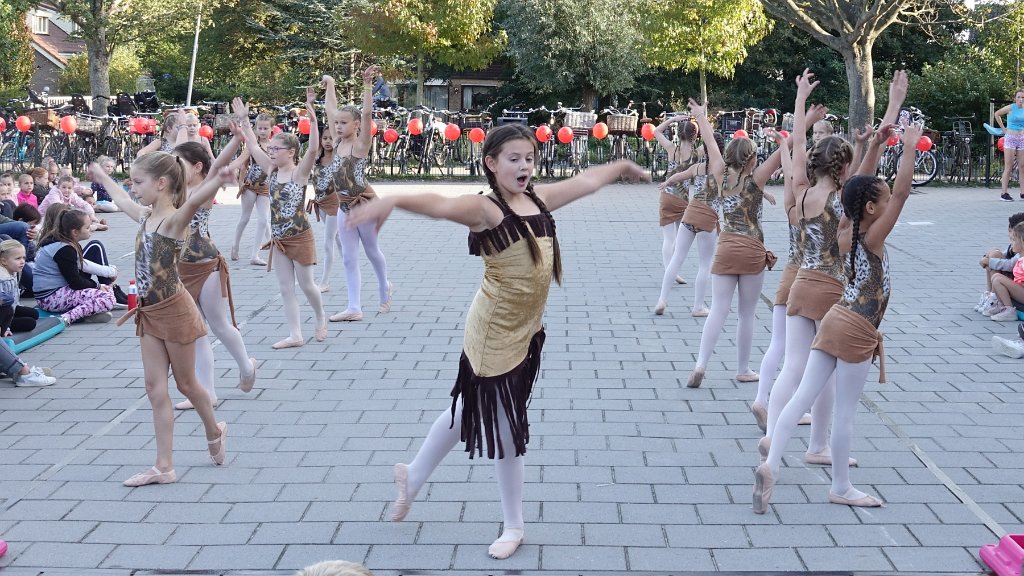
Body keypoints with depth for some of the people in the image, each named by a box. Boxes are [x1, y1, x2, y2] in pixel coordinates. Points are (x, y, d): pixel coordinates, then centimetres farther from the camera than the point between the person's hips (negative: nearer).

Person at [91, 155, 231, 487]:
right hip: (149, 313, 8)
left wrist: (218, 181, -61)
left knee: (185, 383, 9)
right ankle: (164, 467, 7)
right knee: (155, 388, 4)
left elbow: (194, 200, -40)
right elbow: (121, 200, 31)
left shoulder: (173, 219, -17)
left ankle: (214, 431, 37)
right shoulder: (145, 216, 8)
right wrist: (102, 177, 49)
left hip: (173, 311, -8)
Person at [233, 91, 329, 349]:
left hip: (300, 237, -6)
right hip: (278, 238, 6)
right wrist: (244, 120, 7)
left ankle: (321, 318, 32)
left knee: (306, 284, 5)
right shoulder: (272, 171, 4)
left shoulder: (299, 172, -13)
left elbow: (313, 148, -27)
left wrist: (312, 117, -36)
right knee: (285, 288, 5)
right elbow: (253, 146, 9)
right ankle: (295, 335, 10)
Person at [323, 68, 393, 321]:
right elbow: (331, 111, 12)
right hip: (344, 207, 6)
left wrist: (366, 84, -34)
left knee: (372, 251, 12)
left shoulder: (361, 144, -13)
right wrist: (330, 86, 17)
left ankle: (384, 289, 36)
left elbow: (367, 113, -27)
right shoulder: (338, 143, 3)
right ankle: (354, 308, 5)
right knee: (349, 258, 3)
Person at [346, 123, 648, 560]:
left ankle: (413, 475, 42)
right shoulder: (486, 208, -17)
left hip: (526, 328, 8)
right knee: (505, 426, 5)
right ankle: (513, 527, 24)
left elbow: (585, 182, 20)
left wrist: (622, 167, 35)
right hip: (495, 331, -7)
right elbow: (439, 205, -36)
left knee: (470, 410, 20)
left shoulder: (539, 198, 5)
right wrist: (391, 201, -54)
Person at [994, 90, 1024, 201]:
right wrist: (1003, 128, 4)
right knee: (1008, 167, -6)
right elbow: (997, 114, 7)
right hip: (1010, 139, -4)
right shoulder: (1010, 108, -5)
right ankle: (1004, 193, -5)